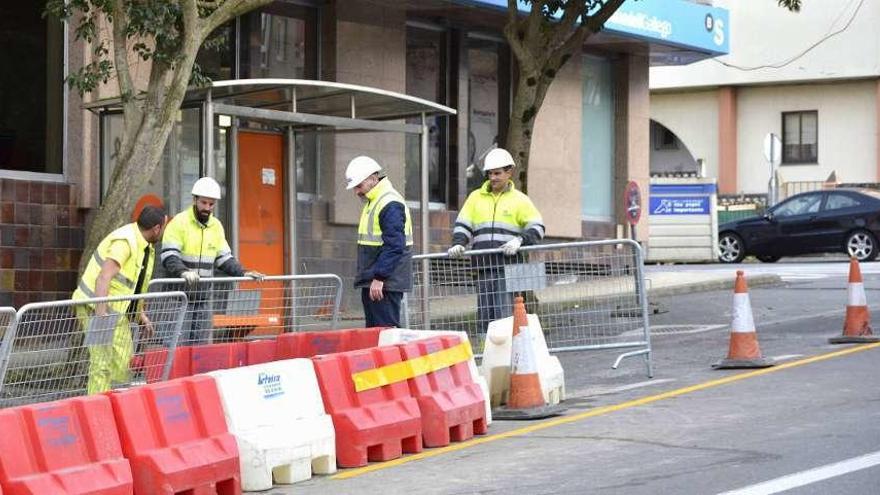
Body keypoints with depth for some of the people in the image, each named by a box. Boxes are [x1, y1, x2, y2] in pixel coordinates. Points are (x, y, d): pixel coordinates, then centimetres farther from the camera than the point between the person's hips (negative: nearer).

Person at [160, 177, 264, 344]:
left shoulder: (217, 226, 12)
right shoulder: (179, 222, -8)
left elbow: (224, 258, 14)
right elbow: (168, 256, -16)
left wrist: (243, 272, -2)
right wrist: (183, 272, -35)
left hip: (203, 297, 6)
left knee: (200, 346, 6)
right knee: (178, 345, -9)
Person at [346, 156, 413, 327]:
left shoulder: (391, 204, -15)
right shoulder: (372, 203, 18)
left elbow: (394, 246, -22)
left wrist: (379, 278, -23)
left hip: (385, 283, -10)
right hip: (372, 281, 10)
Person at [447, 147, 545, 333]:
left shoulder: (519, 200, 8)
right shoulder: (476, 197, 16)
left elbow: (537, 227, 4)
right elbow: (462, 225, 16)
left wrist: (520, 240, -14)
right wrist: (458, 244, -4)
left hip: (509, 266, -3)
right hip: (483, 267, 3)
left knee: (505, 315, -11)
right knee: (484, 315, 3)